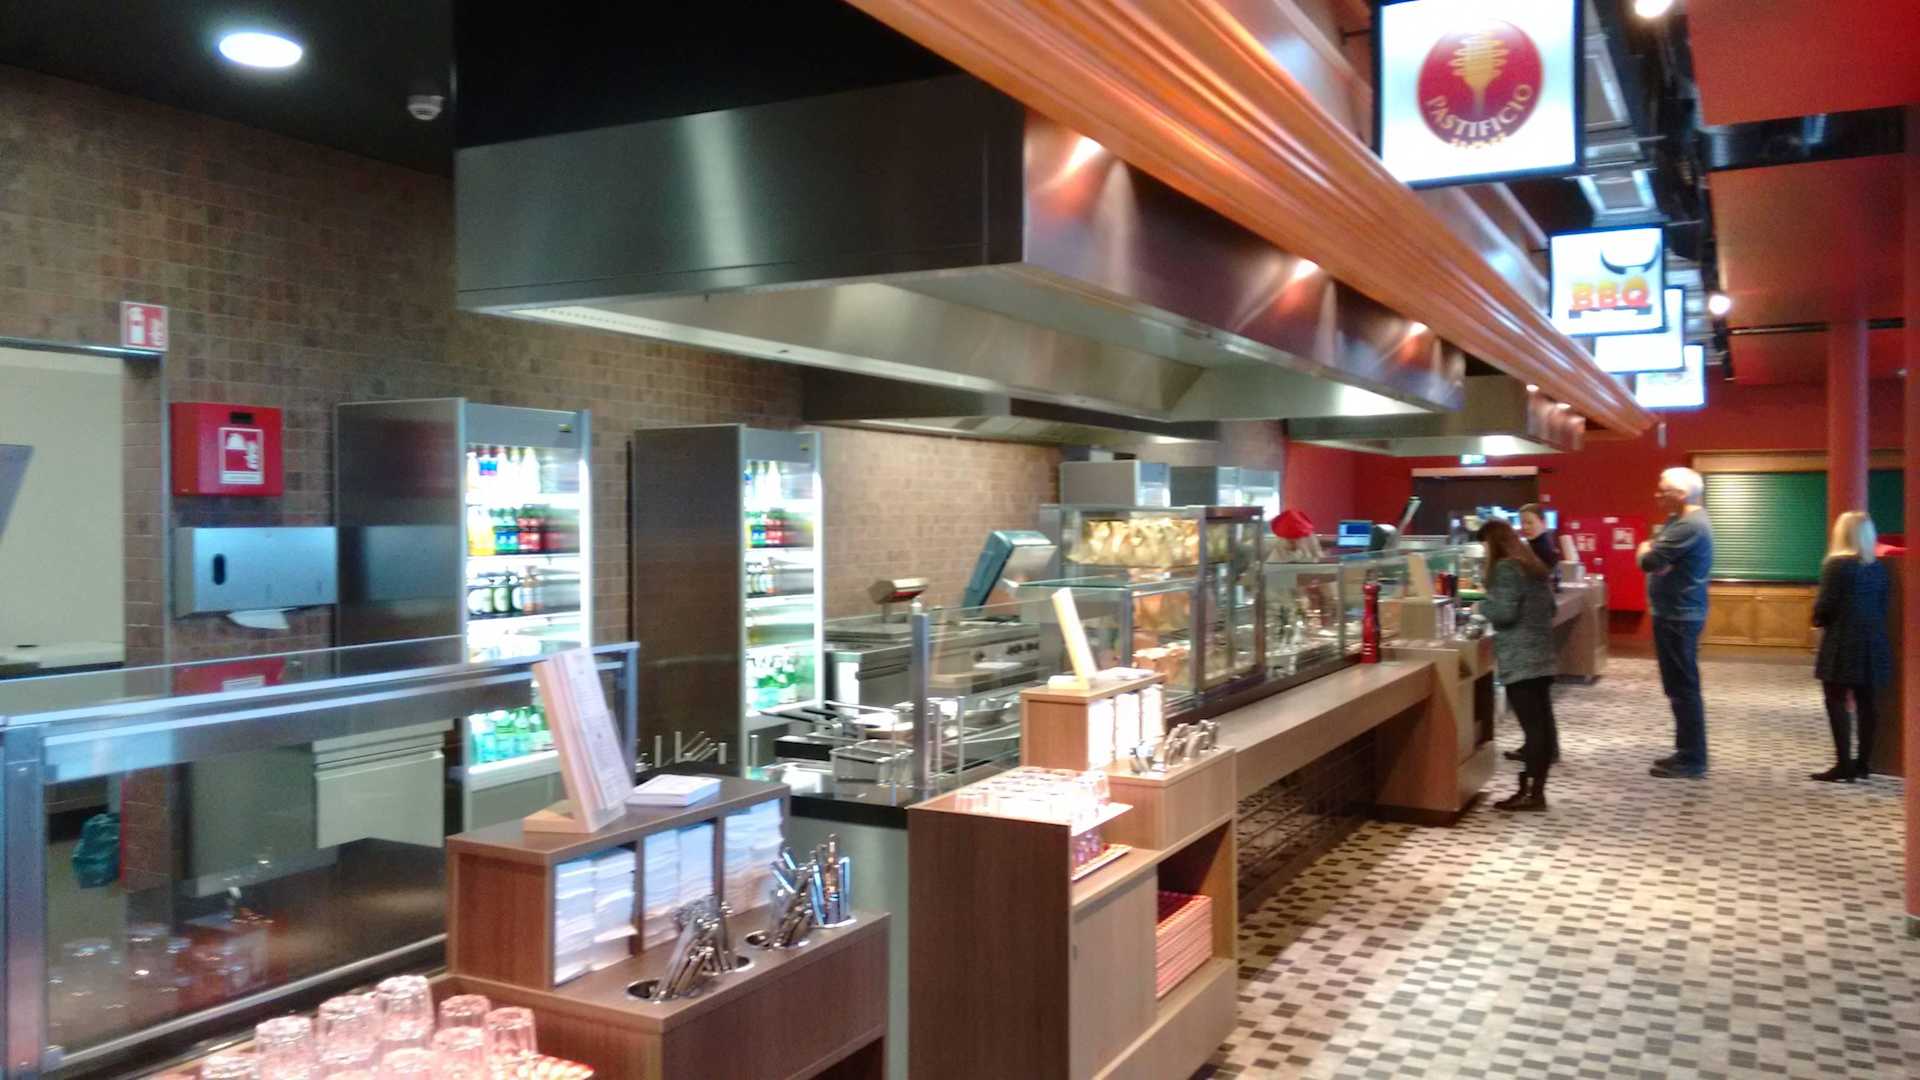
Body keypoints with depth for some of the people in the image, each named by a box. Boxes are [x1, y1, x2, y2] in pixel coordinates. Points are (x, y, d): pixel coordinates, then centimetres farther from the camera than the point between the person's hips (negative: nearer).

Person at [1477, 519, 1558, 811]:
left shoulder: (1506, 568, -11)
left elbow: (1504, 612, -17)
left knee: (1532, 726, -8)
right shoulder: (1533, 565, 17)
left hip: (1520, 661, -9)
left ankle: (1529, 793, -5)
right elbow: (1549, 607, 24)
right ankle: (1537, 789, 13)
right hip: (1541, 657, 9)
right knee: (1543, 723, 8)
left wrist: (1482, 605, -1)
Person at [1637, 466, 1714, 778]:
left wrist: (1646, 551, -1)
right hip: (1675, 614, 11)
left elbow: (1649, 561, -23)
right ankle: (1687, 752, 24)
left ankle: (1692, 759, 0)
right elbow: (1660, 555, 15)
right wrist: (1652, 552, -8)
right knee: (1679, 687, 16)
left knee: (1683, 688, -6)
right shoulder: (1683, 520, 14)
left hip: (1679, 617, -11)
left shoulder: (1689, 526, -21)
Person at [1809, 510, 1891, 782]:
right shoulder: (1879, 567, 8)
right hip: (1872, 640, 6)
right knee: (1865, 702, 10)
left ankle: (1844, 765, -6)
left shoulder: (1837, 564, -11)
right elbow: (1883, 606, 11)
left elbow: (1825, 605, -12)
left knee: (1837, 701, -2)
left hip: (1842, 642, -6)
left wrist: (1818, 620, 8)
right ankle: (1863, 763, 14)